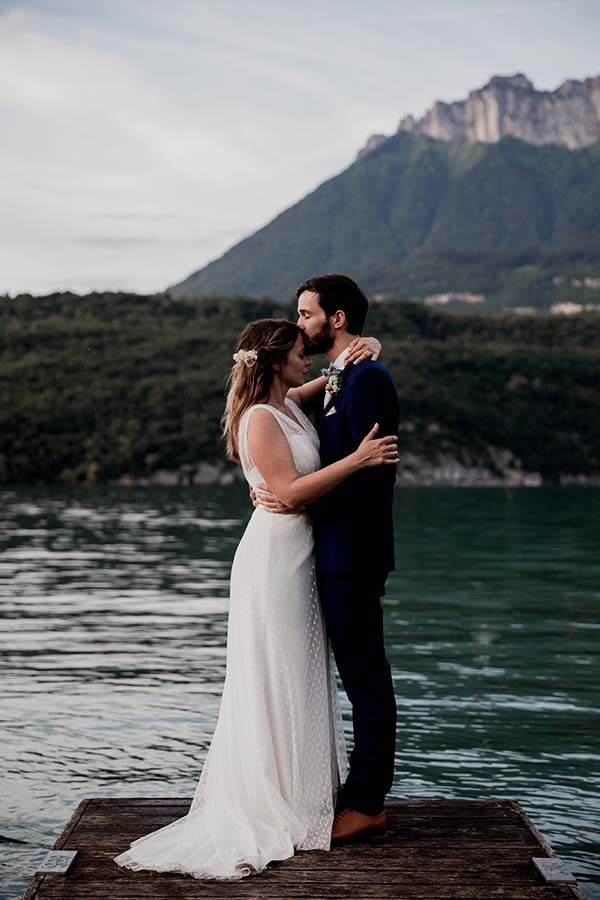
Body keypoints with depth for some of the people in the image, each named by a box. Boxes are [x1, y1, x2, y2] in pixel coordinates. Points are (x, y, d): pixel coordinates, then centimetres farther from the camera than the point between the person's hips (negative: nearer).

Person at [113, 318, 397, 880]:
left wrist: (355, 356, 8)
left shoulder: (292, 405, 10)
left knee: (302, 679, 14)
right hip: (276, 555, -9)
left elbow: (330, 380, 30)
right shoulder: (260, 418, -16)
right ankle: (282, 811, 8)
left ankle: (304, 796, 25)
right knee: (278, 682, -2)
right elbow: (292, 493, -24)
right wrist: (357, 459, -23)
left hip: (300, 558, 9)